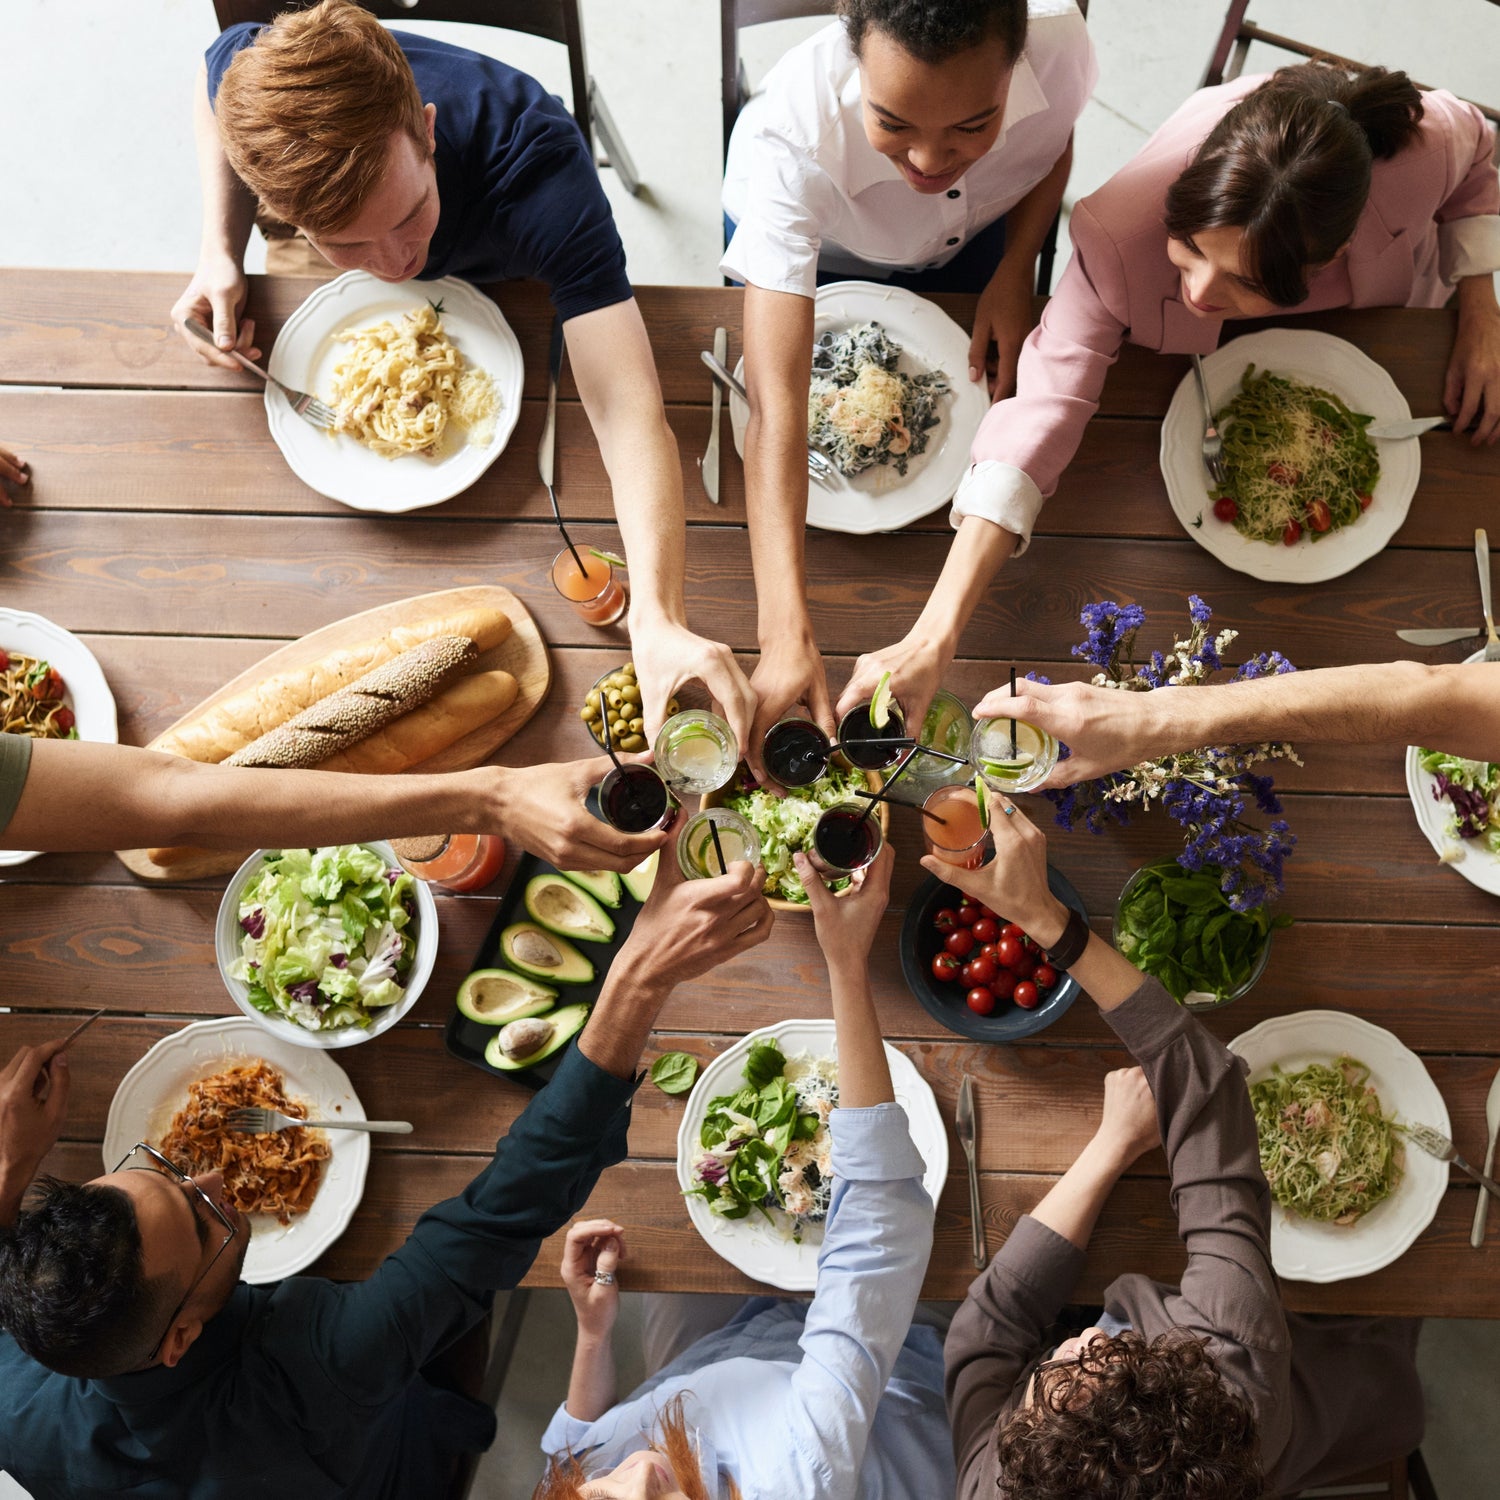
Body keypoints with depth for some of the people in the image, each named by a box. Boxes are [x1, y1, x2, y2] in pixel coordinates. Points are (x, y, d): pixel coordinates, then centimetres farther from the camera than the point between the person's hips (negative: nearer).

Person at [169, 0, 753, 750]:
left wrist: (658, 620, -75)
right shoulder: (251, 70, -40)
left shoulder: (537, 168, -50)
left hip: (503, 281, -2)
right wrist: (219, 253, -27)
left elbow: (629, 410, -60)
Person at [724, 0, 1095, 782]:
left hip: (974, 236, 3)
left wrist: (1016, 269, -25)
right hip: (813, 247, -2)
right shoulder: (793, 138, -48)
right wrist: (787, 634, -61)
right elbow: (775, 403, -54)